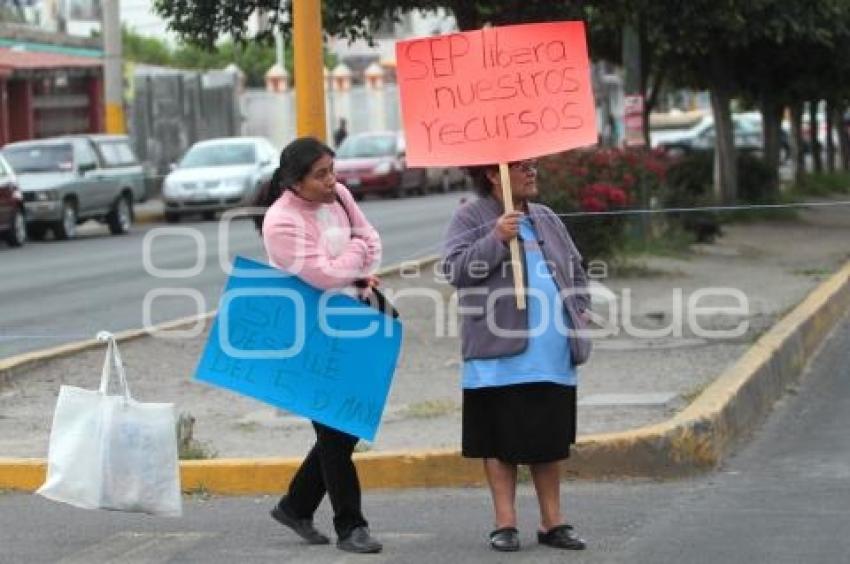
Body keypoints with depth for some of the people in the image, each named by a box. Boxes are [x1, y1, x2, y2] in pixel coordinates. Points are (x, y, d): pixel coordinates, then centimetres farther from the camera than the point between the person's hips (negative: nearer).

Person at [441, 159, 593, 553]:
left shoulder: (546, 219, 17)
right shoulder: (471, 218, -2)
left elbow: (575, 269, 25)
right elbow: (454, 269, -13)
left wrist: (580, 309, 9)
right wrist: (496, 239, -22)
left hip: (554, 357, 5)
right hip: (500, 356, -5)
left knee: (551, 441, 9)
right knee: (502, 443, 0)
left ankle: (552, 522, 16)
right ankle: (505, 524, 7)